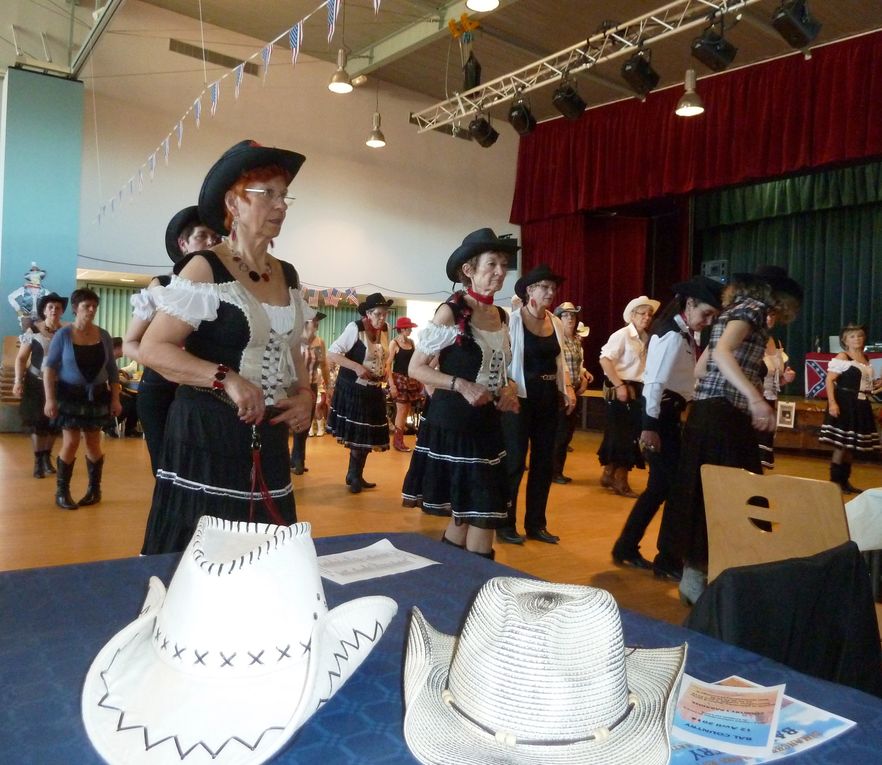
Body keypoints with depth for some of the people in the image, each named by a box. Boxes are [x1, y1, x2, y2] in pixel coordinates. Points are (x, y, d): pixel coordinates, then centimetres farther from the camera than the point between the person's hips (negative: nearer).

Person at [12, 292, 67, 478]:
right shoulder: (33, 331, -4)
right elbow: (21, 358, -2)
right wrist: (18, 382, -12)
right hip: (37, 383, -2)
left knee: (55, 422, 6)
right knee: (38, 423, 1)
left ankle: (47, 457, 25)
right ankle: (38, 460, 13)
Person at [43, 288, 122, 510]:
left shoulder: (103, 335, 1)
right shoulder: (63, 334, -8)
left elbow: (112, 369, 6)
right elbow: (49, 367, -7)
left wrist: (115, 398, 2)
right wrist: (50, 399, -15)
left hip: (97, 396, 3)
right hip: (70, 395, -3)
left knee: (93, 444, 7)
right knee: (71, 443, -6)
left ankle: (94, 489, 21)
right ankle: (62, 492, 8)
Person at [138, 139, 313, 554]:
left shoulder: (287, 276, 11)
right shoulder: (205, 269, -9)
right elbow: (153, 348, -13)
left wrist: (304, 393, 1)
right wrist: (227, 380, -23)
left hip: (268, 437, 6)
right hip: (208, 433, -6)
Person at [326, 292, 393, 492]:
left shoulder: (385, 330, 4)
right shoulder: (355, 328, -16)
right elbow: (332, 354, -18)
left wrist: (384, 370, 1)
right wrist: (357, 367, -26)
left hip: (374, 390, 7)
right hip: (353, 390, -6)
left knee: (367, 436, 11)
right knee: (356, 436, -1)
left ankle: (356, 476, 25)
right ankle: (354, 475, 17)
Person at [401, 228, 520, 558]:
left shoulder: (501, 316, 9)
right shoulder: (451, 312, -11)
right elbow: (416, 368, -11)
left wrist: (508, 389, 0)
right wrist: (461, 385, -22)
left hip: (487, 425, 7)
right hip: (451, 424, -7)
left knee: (476, 515, 11)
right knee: (471, 515, -3)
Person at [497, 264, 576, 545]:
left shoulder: (556, 322, 11)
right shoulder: (513, 319, -8)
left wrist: (567, 388, 5)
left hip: (548, 398, 7)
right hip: (520, 397, -7)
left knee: (544, 462, 10)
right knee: (515, 461, -2)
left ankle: (536, 523, 22)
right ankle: (505, 524, 12)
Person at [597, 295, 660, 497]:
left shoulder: (647, 339, 12)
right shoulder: (622, 335, -10)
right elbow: (605, 360, -18)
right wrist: (619, 385, -22)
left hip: (637, 391, 8)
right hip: (620, 390, -8)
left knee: (631, 435, 12)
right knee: (621, 435, -4)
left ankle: (609, 475, 25)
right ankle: (620, 481, 6)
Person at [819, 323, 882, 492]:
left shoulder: (866, 359, 14)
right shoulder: (842, 357, -9)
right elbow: (829, 380, -16)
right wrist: (832, 403, -25)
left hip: (860, 405, 8)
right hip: (844, 404, -8)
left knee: (852, 445, 11)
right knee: (841, 444, -7)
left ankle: (845, 481, 20)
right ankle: (835, 481, 0)